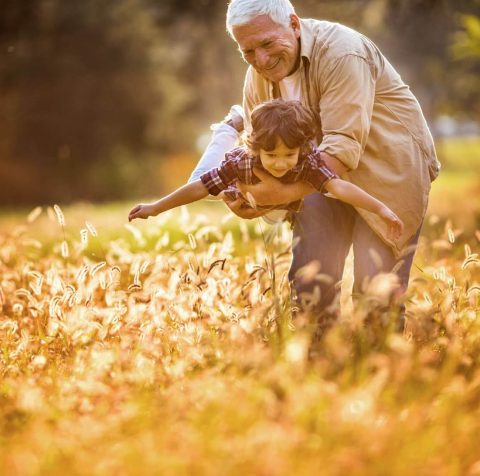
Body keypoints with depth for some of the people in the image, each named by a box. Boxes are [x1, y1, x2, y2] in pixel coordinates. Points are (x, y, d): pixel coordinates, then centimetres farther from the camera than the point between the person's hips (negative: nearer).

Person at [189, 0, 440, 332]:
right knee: (309, 282, -1)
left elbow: (344, 147, -34)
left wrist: (285, 193, -42)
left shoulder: (342, 53, -27)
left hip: (389, 170, -6)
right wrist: (246, 191, -18)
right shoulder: (258, 75, -4)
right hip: (324, 170, 6)